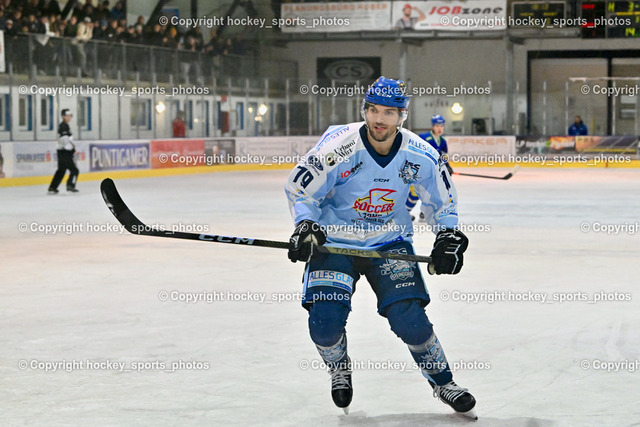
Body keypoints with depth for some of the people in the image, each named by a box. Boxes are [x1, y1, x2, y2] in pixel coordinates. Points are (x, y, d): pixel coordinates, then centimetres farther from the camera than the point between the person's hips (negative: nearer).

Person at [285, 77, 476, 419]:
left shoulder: (420, 156, -12)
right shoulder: (337, 147, -21)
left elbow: (442, 200, 6)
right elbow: (299, 189, -9)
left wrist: (448, 236, -8)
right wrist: (304, 225, -24)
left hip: (389, 242, 1)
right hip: (335, 240, -1)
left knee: (408, 318, -14)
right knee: (325, 322, -18)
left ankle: (443, 382, 10)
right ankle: (339, 370, 17)